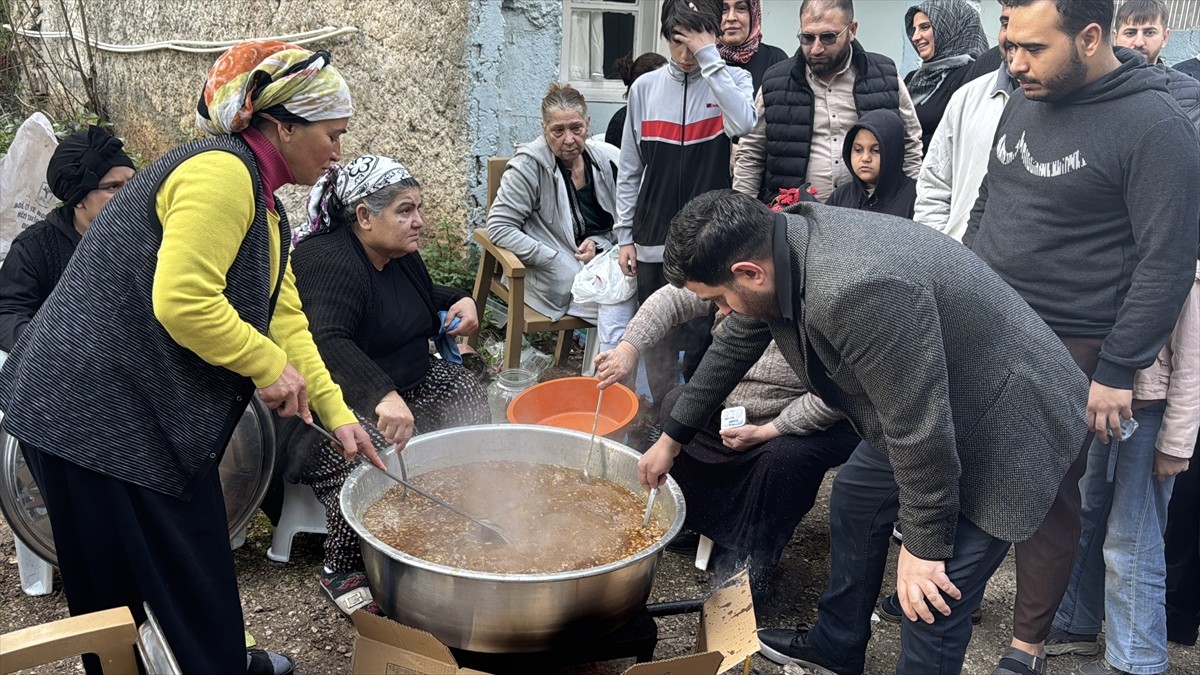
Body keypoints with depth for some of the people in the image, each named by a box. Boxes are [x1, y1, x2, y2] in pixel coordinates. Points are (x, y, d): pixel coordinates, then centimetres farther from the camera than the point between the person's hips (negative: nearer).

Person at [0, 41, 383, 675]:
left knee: (195, 550, 22)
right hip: (95, 413, -10)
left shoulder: (261, 203, 14)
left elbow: (285, 320, 12)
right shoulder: (221, 172, -19)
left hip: (151, 409, 10)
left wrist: (337, 415, 8)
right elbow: (182, 302, -29)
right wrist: (269, 365, -16)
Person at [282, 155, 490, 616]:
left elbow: (423, 298, 28)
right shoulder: (331, 263, -24)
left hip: (403, 384, 9)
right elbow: (329, 343, -41)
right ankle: (341, 573, -10)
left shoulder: (400, 254, 5)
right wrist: (383, 397, -56)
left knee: (468, 398, -4)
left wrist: (458, 301, 4)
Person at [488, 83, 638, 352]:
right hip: (558, 279, -5)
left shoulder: (607, 158, 5)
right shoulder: (529, 165, -8)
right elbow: (500, 227, -11)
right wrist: (559, 260, -16)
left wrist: (600, 244, -7)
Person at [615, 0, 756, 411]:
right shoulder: (645, 88, 7)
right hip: (654, 240, 2)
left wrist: (708, 56, -19)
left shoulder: (731, 80, 2)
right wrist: (625, 235, 6)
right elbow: (630, 170, 10)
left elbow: (743, 123, -23)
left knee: (703, 338, 4)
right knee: (658, 341, 8)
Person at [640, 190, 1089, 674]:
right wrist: (672, 437, 19)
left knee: (931, 605, -6)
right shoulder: (775, 249, -8)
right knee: (854, 503, 21)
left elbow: (920, 427, -30)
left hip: (1002, 425, -9)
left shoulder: (859, 293, -38)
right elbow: (734, 346, 9)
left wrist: (925, 545, -17)